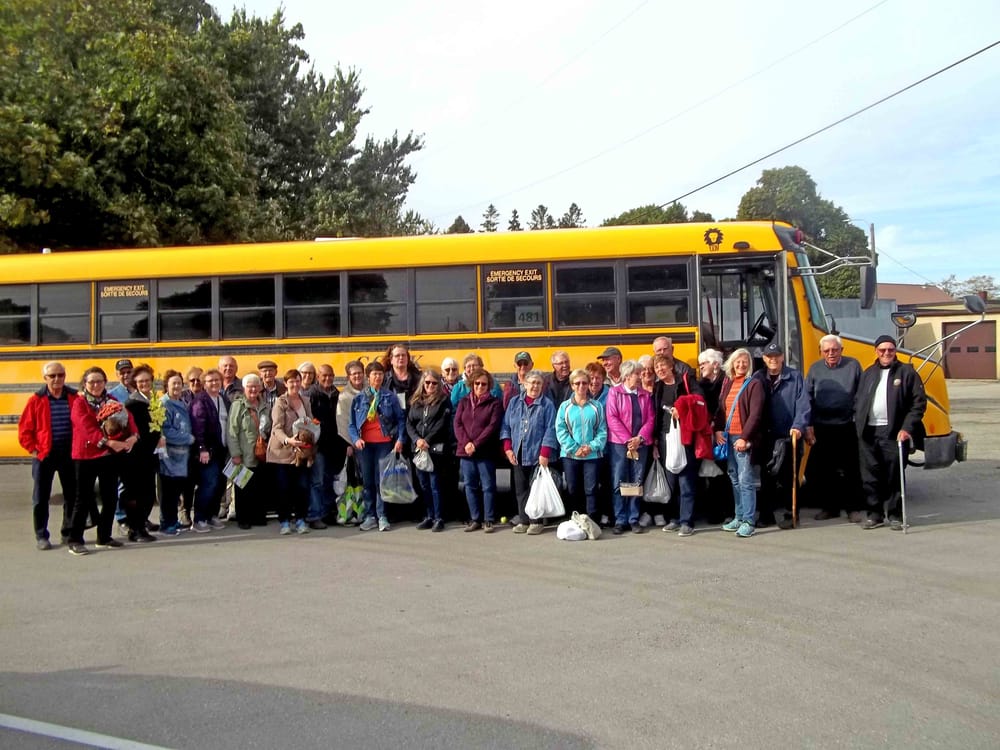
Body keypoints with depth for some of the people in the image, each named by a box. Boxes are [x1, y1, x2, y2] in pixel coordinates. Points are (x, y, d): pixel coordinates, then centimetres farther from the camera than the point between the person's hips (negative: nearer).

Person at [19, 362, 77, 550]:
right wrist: (33, 450, -7)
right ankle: (41, 536, 16)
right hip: (44, 456, -1)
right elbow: (24, 429, -2)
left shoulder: (75, 398, -2)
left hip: (70, 455, 1)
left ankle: (69, 533, 23)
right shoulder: (36, 400, -4)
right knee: (40, 498, 5)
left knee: (72, 496, 9)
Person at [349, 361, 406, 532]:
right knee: (367, 481, 6)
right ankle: (370, 516, 13)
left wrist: (400, 439, -8)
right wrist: (356, 439, -8)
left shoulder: (390, 397, 2)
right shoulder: (359, 398, 7)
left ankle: (382, 516, 5)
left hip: (384, 443, -2)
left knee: (382, 480, -2)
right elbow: (352, 423, 8)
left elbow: (401, 419, 3)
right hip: (364, 444, 2)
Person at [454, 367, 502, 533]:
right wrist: (466, 443, -11)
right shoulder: (464, 402, 12)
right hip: (465, 451, 4)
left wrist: (476, 444, -15)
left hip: (485, 452, -4)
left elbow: (493, 426, -8)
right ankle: (475, 519, 15)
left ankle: (488, 520, 6)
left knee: (488, 486, -1)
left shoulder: (494, 403, 1)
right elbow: (457, 424, 4)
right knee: (470, 486, 7)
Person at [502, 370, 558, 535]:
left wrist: (545, 454, -14)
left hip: (537, 455, -4)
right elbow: (506, 426, 10)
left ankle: (536, 521, 7)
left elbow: (550, 430, -7)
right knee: (520, 489, 7)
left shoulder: (547, 404, -1)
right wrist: (508, 448, 0)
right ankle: (524, 521, 15)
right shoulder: (514, 402, 11)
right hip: (517, 454, 4)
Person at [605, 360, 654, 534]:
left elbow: (650, 419, 6)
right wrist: (628, 440, -13)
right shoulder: (614, 392, 0)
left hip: (640, 444, 4)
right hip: (619, 443, -4)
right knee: (618, 483, -2)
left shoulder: (645, 395, 12)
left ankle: (634, 520, 12)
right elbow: (612, 418, -8)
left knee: (637, 483, 6)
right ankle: (620, 520, 4)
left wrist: (640, 438, -10)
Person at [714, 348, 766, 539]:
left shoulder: (754, 384, -5)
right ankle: (739, 517, 21)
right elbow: (720, 408, 14)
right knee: (735, 480, 12)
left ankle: (748, 522, -4)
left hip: (744, 438, -6)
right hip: (728, 437, 6)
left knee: (746, 481, -6)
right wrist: (718, 430, -1)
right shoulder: (727, 383, 12)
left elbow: (756, 414, -12)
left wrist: (745, 437, -18)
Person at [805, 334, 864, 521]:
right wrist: (808, 426, 0)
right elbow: (807, 399, 5)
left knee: (851, 470, 4)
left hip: (847, 427, -2)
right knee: (820, 470, 5)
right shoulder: (815, 368, 5)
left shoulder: (853, 365, 1)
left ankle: (853, 508, 16)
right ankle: (830, 506, 19)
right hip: (822, 428, 2)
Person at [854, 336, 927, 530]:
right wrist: (858, 425, 4)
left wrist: (907, 428, -11)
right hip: (868, 432, 4)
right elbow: (858, 403, 16)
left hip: (894, 432, -4)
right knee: (870, 475, 6)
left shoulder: (907, 372, 2)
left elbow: (919, 402, -3)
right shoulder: (867, 374, 15)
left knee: (894, 475, 1)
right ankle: (874, 513, 16)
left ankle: (895, 515, 11)